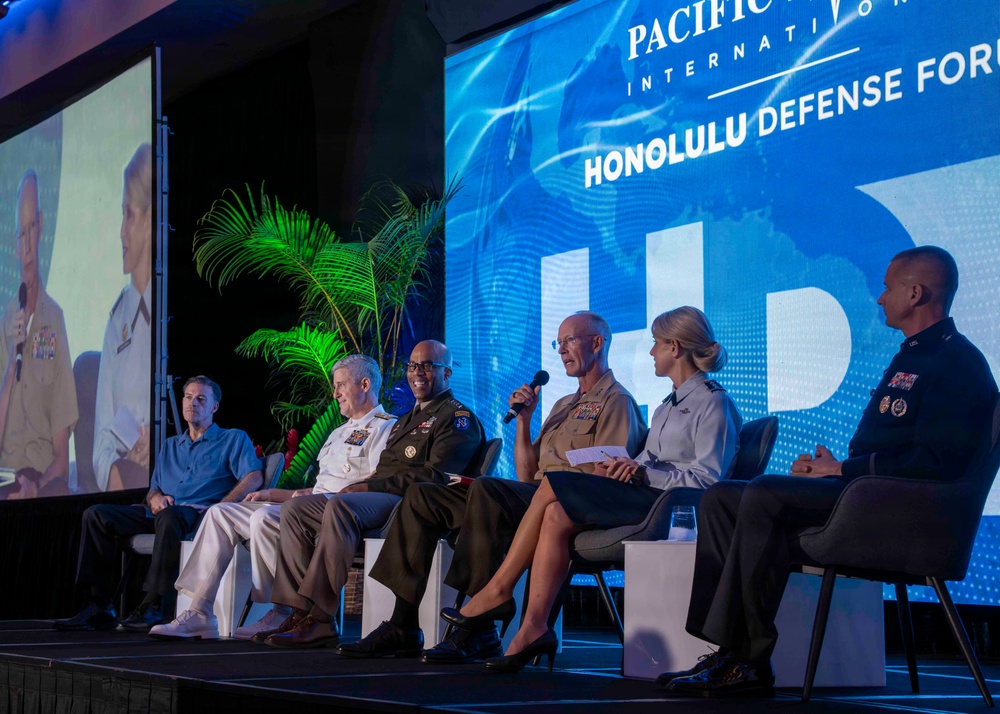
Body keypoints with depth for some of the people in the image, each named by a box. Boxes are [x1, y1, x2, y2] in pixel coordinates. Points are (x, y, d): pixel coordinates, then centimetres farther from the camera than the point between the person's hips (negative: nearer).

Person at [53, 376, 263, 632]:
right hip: (160, 513, 6)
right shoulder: (170, 446, 31)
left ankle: (154, 606, -42)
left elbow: (254, 478, -4)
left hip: (198, 514, -6)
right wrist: (155, 498, -1)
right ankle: (100, 606, -20)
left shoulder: (234, 439, 12)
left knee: (169, 515, -42)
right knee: (96, 514, -12)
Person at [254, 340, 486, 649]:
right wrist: (361, 486, 2)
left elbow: (435, 477, -14)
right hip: (380, 498, 10)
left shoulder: (458, 418, 1)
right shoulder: (407, 420, 33)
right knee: (294, 509, -3)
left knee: (340, 506, -35)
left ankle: (319, 619, -37)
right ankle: (301, 612, -16)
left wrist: (371, 486, -15)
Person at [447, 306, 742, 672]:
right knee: (557, 516, -16)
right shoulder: (670, 405, 25)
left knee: (552, 487, -16)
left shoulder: (713, 402, -5)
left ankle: (498, 590, -8)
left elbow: (708, 478, -15)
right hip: (645, 496, 9)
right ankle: (533, 629, -23)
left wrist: (642, 473, -17)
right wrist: (620, 467, -4)